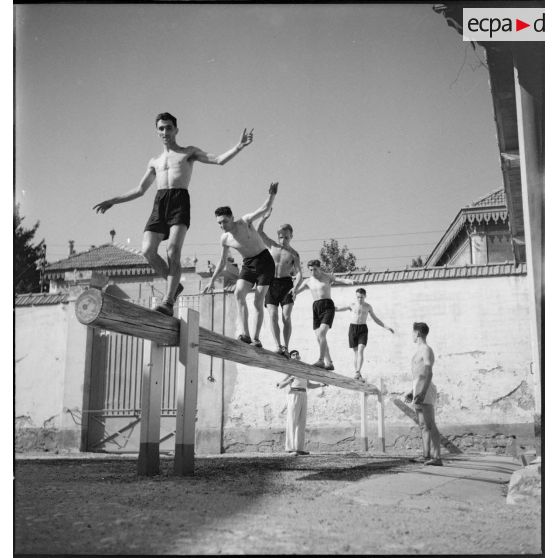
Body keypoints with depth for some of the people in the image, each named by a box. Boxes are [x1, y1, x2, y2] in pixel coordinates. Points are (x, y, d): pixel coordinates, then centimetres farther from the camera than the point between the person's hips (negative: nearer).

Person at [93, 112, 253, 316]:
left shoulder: (189, 152, 19)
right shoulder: (155, 161, 29)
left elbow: (218, 160, 7)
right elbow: (140, 190, 32)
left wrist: (239, 146, -9)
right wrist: (113, 201, 27)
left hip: (180, 200, -4)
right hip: (159, 202, 4)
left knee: (173, 250, -22)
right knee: (147, 250, -14)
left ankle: (168, 301, -25)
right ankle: (174, 285, 6)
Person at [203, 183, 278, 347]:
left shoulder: (245, 221, -10)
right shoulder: (225, 239, 0)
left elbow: (265, 208, -16)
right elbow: (222, 262, 11)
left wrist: (272, 194, -33)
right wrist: (212, 280, 9)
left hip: (264, 261, -4)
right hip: (248, 265, 4)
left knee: (258, 302, -7)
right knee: (238, 293, -21)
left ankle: (256, 338, -1)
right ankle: (245, 333, -30)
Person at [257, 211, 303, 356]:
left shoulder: (294, 254, 3)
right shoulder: (272, 246, 8)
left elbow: (299, 274, -6)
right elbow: (259, 232, 1)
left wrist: (295, 287, -24)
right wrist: (265, 218, -14)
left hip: (286, 284, -1)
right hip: (270, 283, 1)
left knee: (286, 317, -8)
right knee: (273, 316, -11)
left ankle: (286, 347, -6)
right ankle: (278, 346, -16)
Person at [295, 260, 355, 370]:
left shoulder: (328, 277, 4)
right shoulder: (308, 281, 15)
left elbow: (341, 280, -10)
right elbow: (296, 291, 18)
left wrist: (350, 281, -31)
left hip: (328, 307, -5)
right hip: (316, 308, 5)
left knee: (321, 333, -22)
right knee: (319, 337, 0)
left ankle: (321, 360, -22)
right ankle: (329, 363, 5)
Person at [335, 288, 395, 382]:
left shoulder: (368, 306, 9)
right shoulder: (352, 305, 6)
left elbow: (375, 319, 18)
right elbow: (338, 309, 7)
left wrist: (386, 327, 12)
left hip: (363, 329, 0)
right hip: (352, 328, 1)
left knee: (360, 351, -17)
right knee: (356, 352, 2)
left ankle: (357, 373, -25)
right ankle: (358, 374, 8)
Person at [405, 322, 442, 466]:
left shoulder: (426, 350, -10)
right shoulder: (420, 351, 21)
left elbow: (429, 374, -20)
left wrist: (422, 393, -29)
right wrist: (412, 393, 26)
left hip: (425, 390, -10)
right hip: (419, 391, 10)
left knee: (430, 425, -15)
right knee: (423, 425, 11)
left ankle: (436, 457, -19)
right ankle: (426, 455, 14)